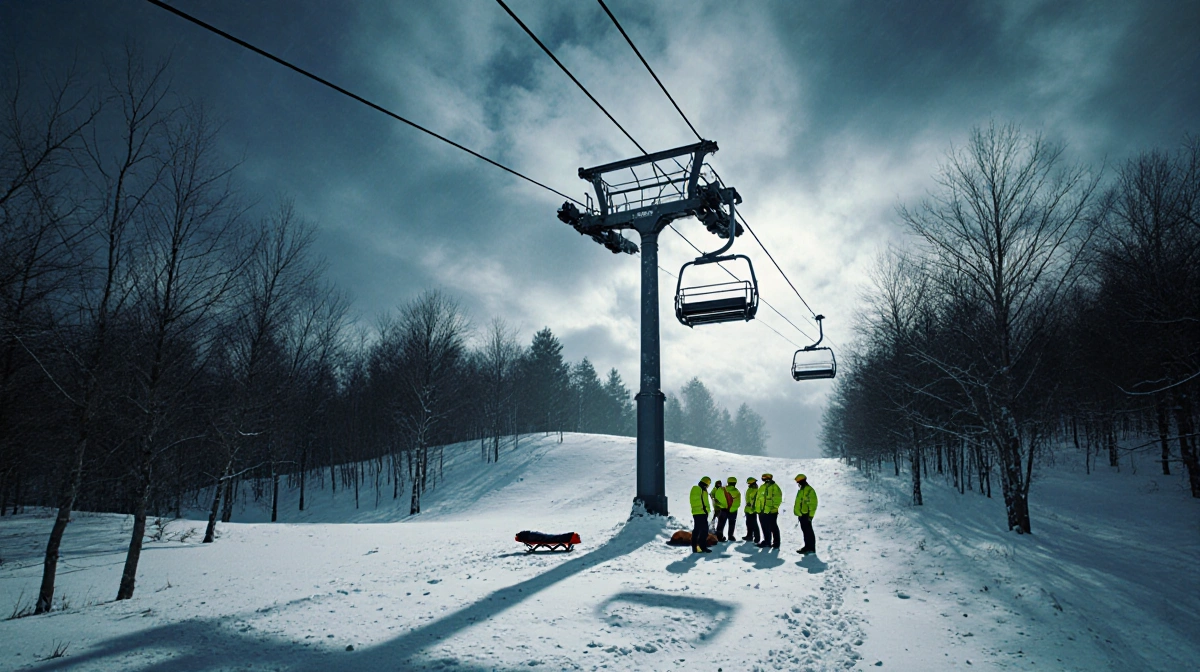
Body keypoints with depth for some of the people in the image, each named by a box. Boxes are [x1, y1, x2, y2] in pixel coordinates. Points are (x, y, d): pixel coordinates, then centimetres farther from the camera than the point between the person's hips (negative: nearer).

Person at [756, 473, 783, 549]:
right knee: (765, 528, 14)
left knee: (773, 528, 1)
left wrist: (773, 507, -19)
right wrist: (758, 508, 8)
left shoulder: (775, 487, -7)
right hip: (762, 512, 6)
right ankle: (767, 541, 25)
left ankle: (776, 543, 9)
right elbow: (758, 499, 15)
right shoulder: (762, 487, 11)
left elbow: (777, 499, -11)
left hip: (771, 512, -6)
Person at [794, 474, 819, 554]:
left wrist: (810, 515, -19)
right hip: (802, 514, 10)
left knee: (808, 531, -7)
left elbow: (813, 503, -17)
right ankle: (808, 547, 21)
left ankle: (811, 548, -3)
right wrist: (798, 512, 21)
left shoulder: (809, 490, -13)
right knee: (806, 530, 14)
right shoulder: (802, 490, 17)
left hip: (806, 514, -10)